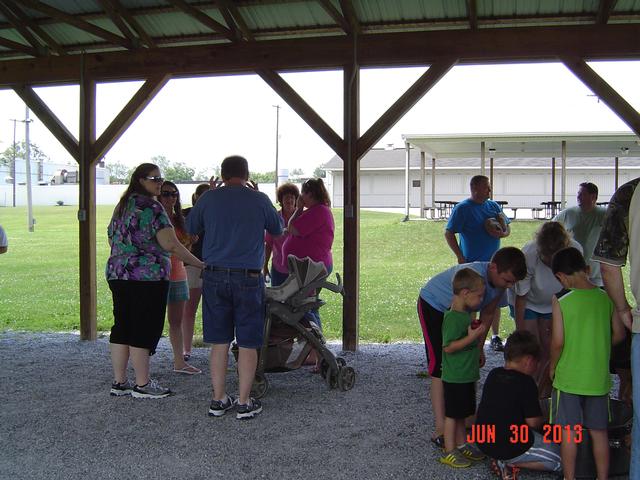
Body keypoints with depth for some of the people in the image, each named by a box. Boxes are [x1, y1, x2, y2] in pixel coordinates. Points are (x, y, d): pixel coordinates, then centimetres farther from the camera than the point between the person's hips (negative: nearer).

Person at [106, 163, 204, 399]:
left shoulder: (122, 206, 16)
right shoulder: (151, 206, -11)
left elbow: (112, 240, 23)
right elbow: (170, 244, -18)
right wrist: (200, 264, -14)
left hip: (117, 274, 9)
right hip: (147, 277, -9)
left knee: (121, 328, 11)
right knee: (144, 329, -2)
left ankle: (119, 382, 17)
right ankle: (142, 385, 5)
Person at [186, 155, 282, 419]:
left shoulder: (209, 198, 0)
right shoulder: (259, 199, -3)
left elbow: (190, 228, 15)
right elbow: (277, 229, 13)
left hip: (215, 278, 2)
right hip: (248, 278, -2)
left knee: (219, 341, 10)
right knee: (247, 343, 5)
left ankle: (218, 400, 17)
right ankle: (244, 403, 9)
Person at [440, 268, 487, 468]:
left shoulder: (466, 314, 9)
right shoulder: (453, 318, -22)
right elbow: (448, 347, -25)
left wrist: (477, 334, 10)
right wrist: (472, 337, -27)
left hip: (466, 376, 9)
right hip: (455, 378, -9)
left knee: (461, 413, 19)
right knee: (452, 414, 1)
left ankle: (461, 445, 31)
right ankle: (449, 452, 10)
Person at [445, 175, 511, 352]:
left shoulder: (494, 206, 9)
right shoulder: (462, 208, -8)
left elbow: (507, 228, 16)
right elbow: (448, 233, -9)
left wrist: (502, 233, -8)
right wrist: (460, 257, -14)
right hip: (472, 264, -5)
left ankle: (495, 337, 22)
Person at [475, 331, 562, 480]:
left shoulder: (493, 374, 4)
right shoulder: (526, 383, -18)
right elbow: (533, 422, -16)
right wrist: (542, 424, 8)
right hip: (510, 446, -7)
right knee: (560, 459, 6)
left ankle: (501, 458, 6)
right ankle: (509, 463, -6)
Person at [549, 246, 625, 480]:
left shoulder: (561, 301, -14)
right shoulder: (606, 297, -3)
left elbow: (558, 341, -15)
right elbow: (619, 334, 4)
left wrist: (552, 366, 2)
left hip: (568, 378, -4)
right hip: (599, 379, 4)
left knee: (568, 433, 8)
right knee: (599, 432, 15)